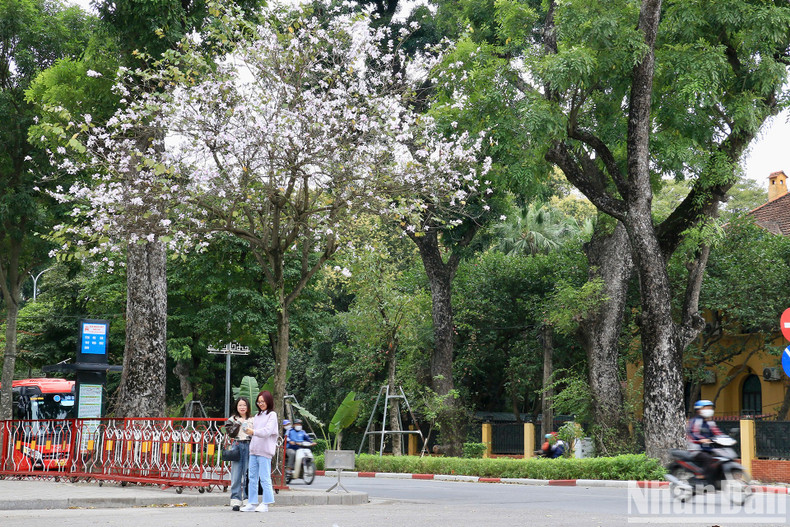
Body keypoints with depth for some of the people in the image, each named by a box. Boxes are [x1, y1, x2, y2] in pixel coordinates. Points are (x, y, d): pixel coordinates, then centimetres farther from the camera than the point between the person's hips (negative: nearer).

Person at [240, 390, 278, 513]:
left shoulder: (272, 415, -1)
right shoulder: (257, 416, 20)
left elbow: (267, 431, -16)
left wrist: (254, 432, -29)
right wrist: (248, 430, 2)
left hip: (264, 451, -7)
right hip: (254, 450, 7)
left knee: (264, 478, -6)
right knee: (252, 477, 6)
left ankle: (265, 504, -2)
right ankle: (252, 503, 9)